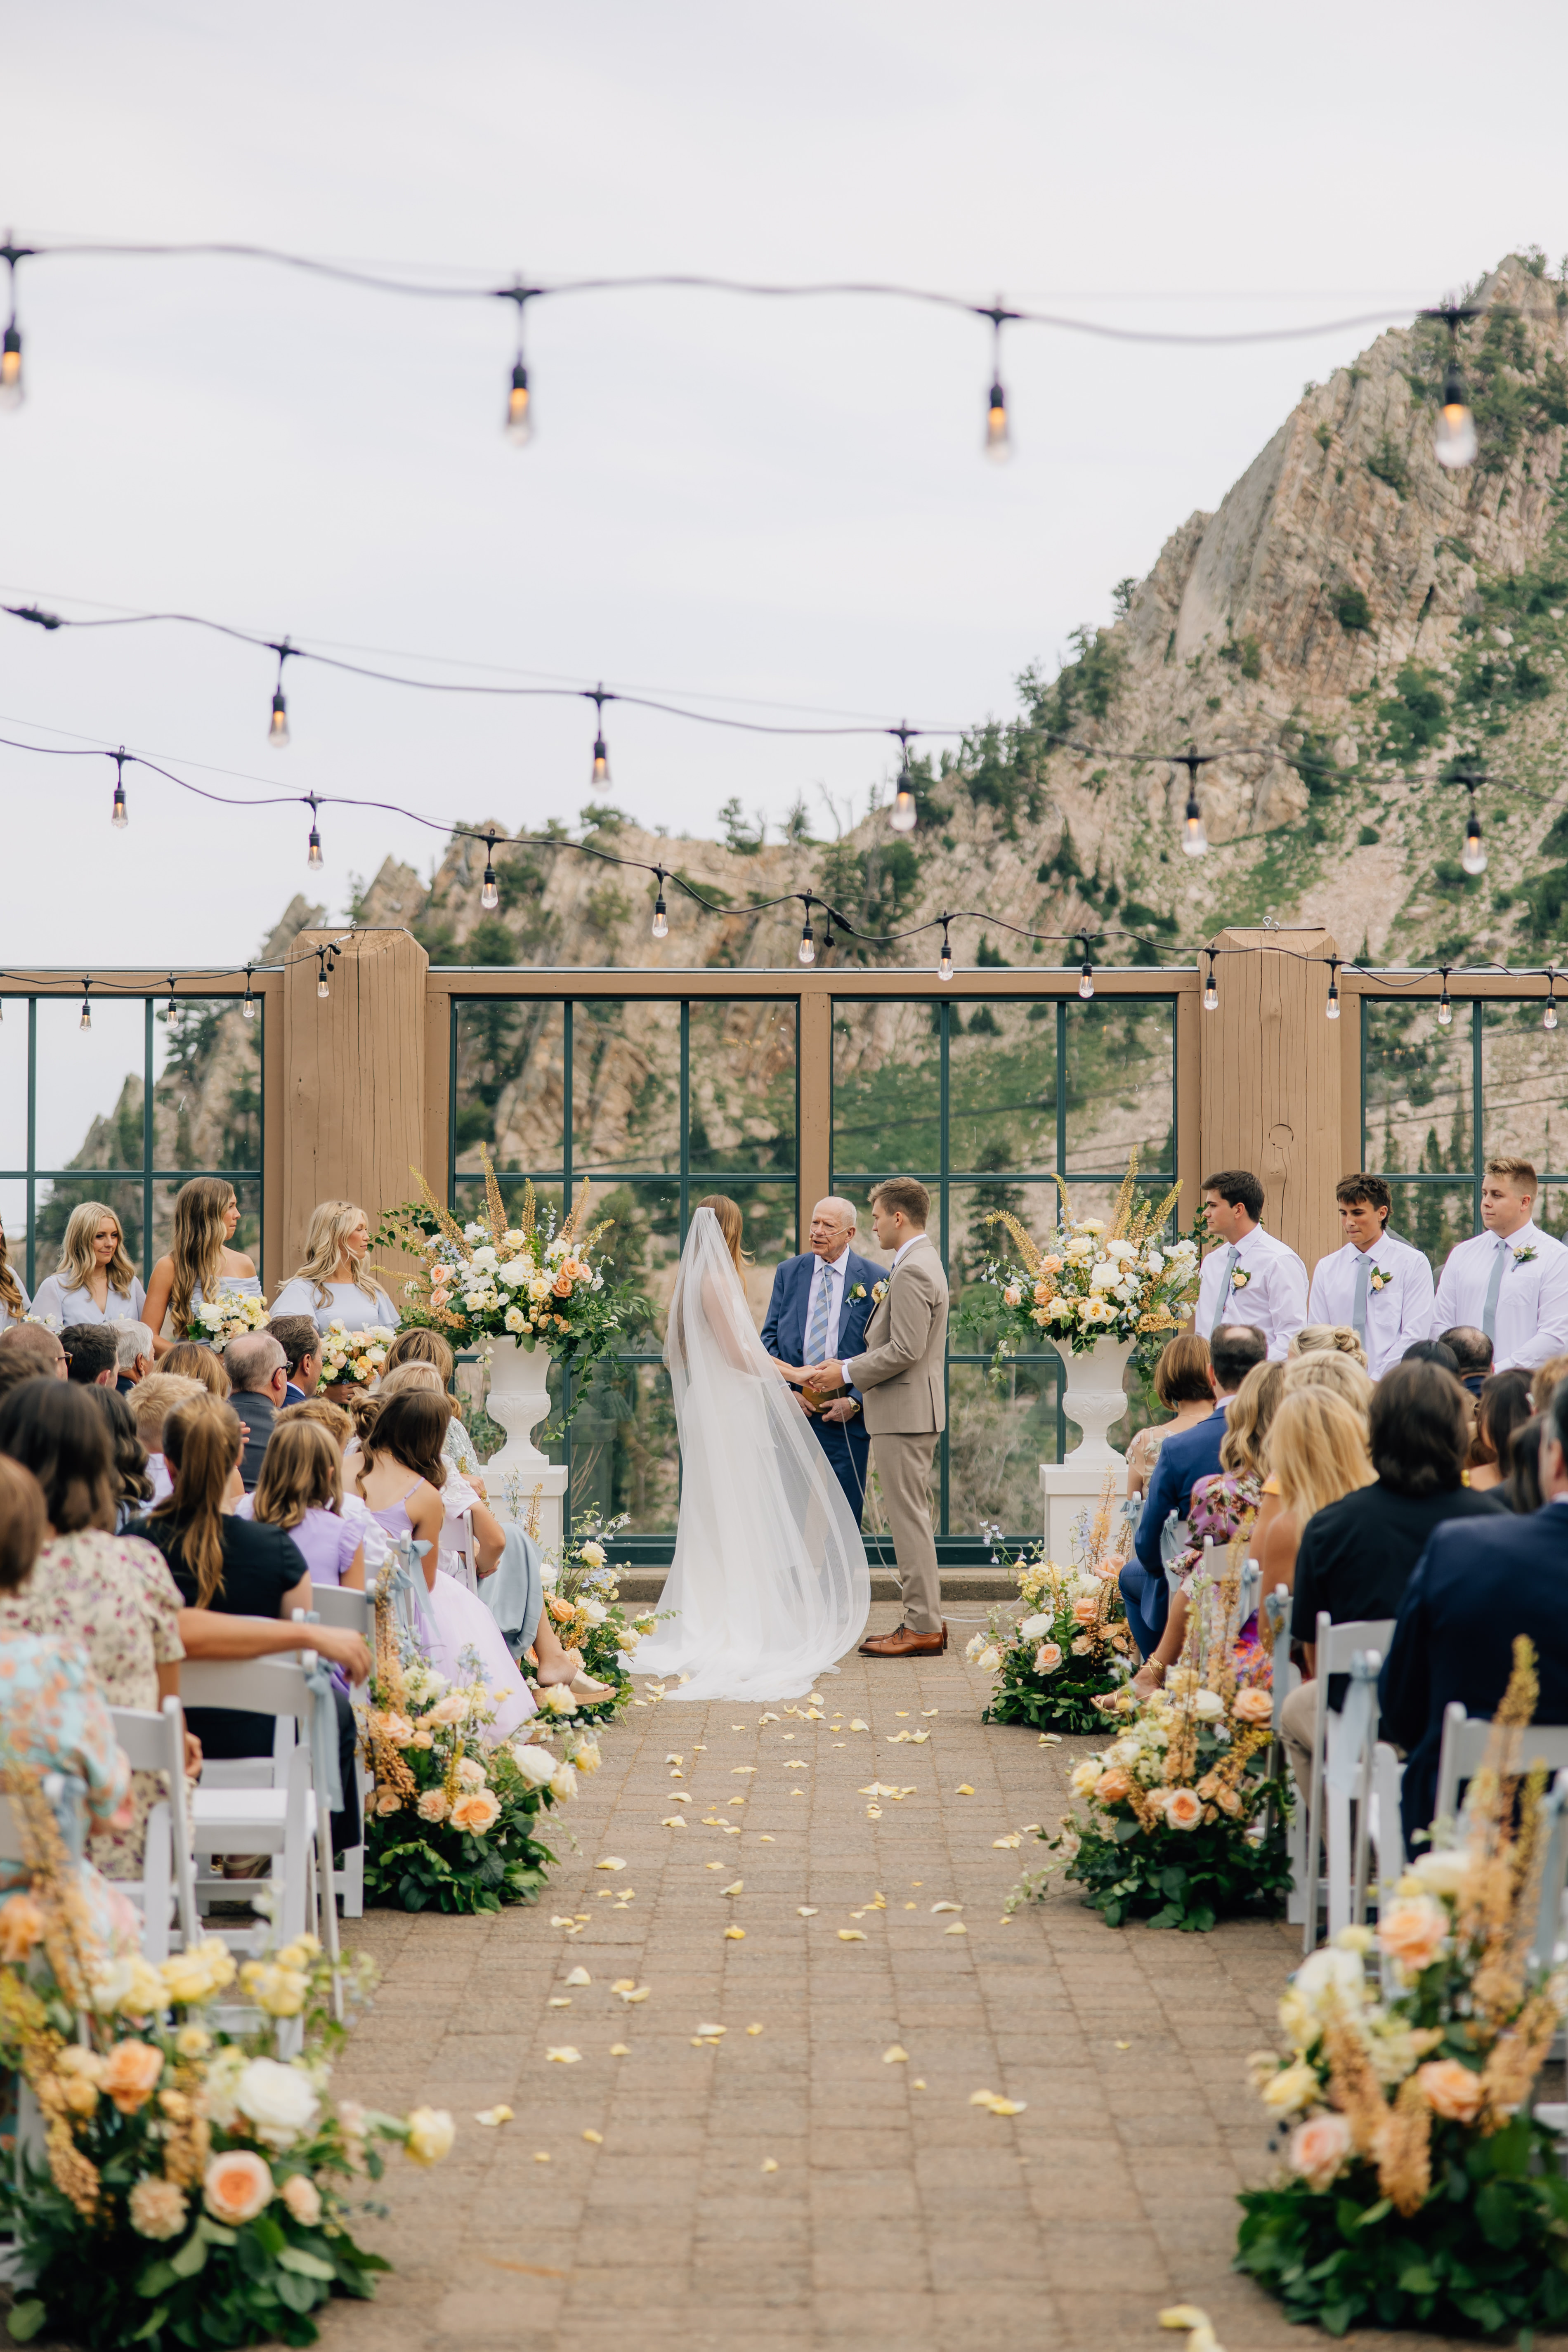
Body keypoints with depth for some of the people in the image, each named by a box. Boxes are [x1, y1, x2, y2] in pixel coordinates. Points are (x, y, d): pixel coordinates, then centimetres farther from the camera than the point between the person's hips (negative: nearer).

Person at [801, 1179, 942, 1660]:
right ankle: (926, 1618, 18)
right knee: (911, 1517, 14)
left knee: (909, 1517, -7)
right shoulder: (919, 1262, 16)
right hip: (909, 1410, 11)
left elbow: (905, 1350, -23)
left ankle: (922, 1626, -4)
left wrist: (846, 1373, -14)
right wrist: (846, 1368, 14)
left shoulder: (912, 1270, -17)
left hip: (905, 1411, -11)